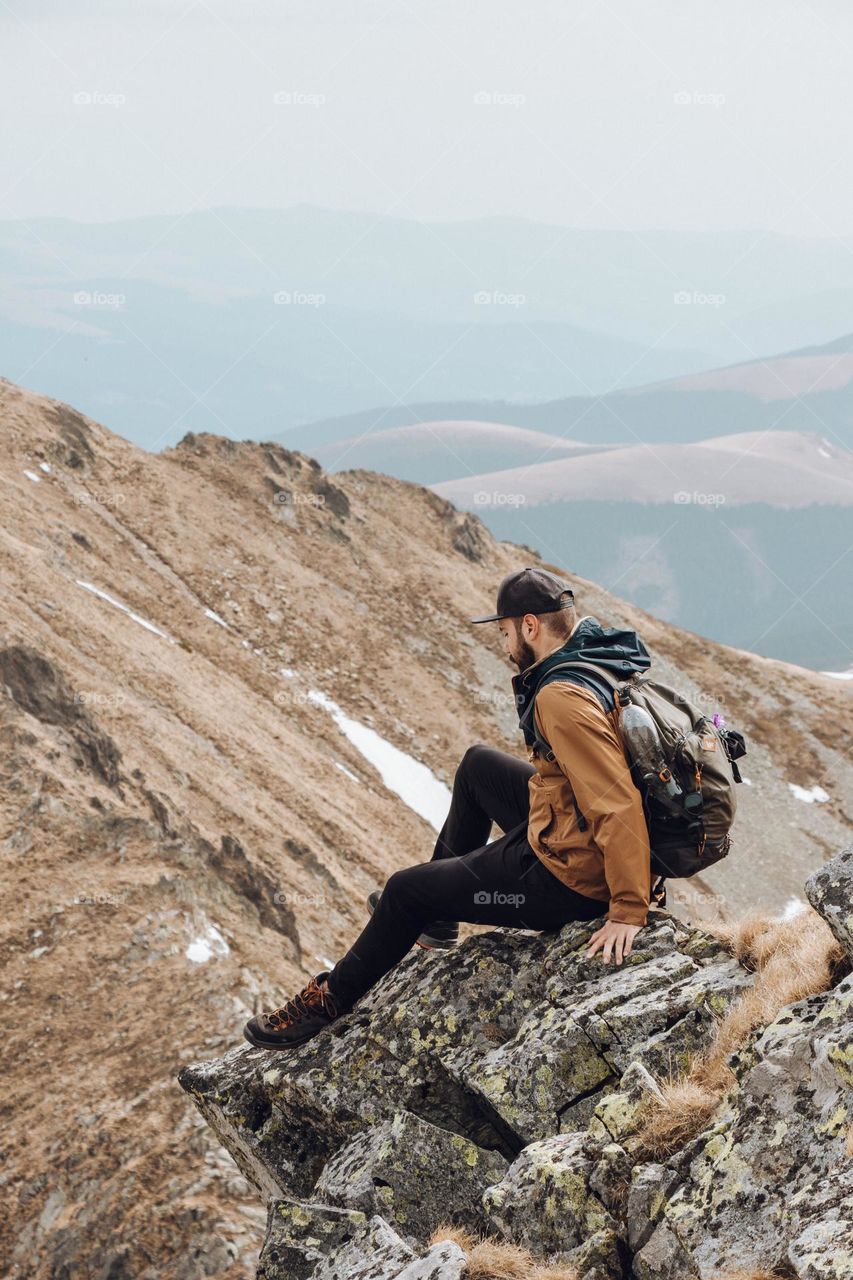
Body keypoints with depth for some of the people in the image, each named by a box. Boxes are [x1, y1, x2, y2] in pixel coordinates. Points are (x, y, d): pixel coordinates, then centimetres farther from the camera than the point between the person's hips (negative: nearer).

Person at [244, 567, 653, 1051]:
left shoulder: (562, 700, -29)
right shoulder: (602, 653, 1)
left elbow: (618, 807, -34)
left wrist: (628, 910, -30)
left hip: (567, 877, -10)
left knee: (406, 889, 5)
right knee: (479, 763, 28)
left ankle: (330, 1000, 29)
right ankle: (436, 913, 44)